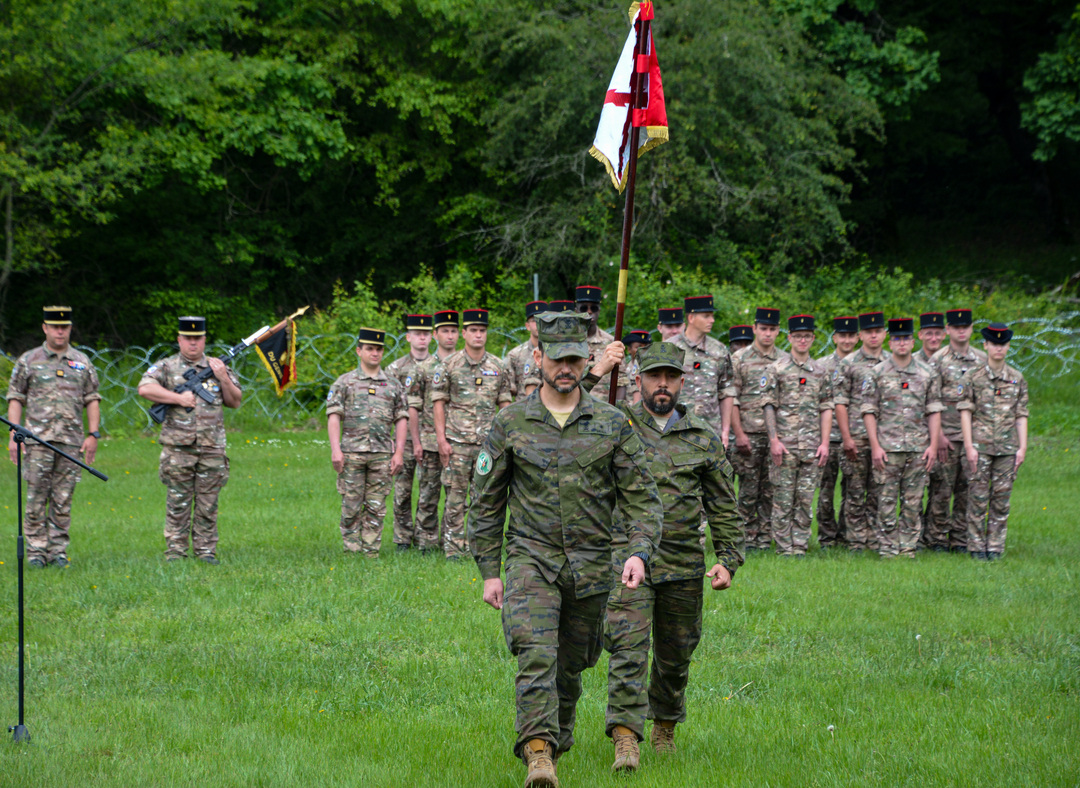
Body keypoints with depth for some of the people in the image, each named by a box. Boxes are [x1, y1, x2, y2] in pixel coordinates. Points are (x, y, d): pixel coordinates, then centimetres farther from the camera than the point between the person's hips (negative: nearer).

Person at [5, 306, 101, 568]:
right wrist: (14, 435, -4)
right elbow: (15, 399, 5)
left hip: (71, 440, 2)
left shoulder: (82, 362, 12)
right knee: (36, 497, -3)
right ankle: (35, 550, 3)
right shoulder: (28, 361, 5)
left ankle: (59, 550, 9)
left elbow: (92, 399, 13)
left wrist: (93, 434, 3)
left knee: (63, 499, 3)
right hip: (38, 438, -2)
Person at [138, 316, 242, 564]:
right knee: (178, 505, -1)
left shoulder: (218, 367, 14)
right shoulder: (166, 367, 6)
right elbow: (145, 388, -10)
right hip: (178, 448, -2)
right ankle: (175, 553, 4)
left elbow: (235, 402, 14)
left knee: (208, 506, 4)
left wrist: (223, 378, -3)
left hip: (212, 450, 2)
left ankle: (206, 552, 9)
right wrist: (178, 398, -13)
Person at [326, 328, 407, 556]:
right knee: (351, 507, -1)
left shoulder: (394, 385, 11)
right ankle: (351, 552, 5)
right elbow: (333, 416, -1)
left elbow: (401, 420, 10)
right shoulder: (345, 382, 5)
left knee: (376, 507, 2)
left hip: (382, 454, 2)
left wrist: (399, 453, 1)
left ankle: (371, 552, 7)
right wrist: (335, 450, -11)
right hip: (352, 452, -2)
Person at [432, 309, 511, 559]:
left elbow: (504, 405, 13)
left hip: (488, 441, 3)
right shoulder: (449, 365, 0)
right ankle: (452, 548, 3)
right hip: (457, 442, -3)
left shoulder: (497, 367, 9)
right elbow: (439, 404, 0)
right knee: (455, 496, -2)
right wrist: (441, 439, -7)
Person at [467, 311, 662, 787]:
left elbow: (641, 497, 3)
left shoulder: (613, 425, 3)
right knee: (536, 655, -20)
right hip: (531, 558, -2)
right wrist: (488, 572, 3)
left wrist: (639, 552, -14)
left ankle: (557, 743, 33)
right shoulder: (509, 425, 2)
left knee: (571, 665, 12)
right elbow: (486, 503, 7)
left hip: (591, 567, 2)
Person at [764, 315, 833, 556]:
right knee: (783, 498, -2)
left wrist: (825, 443, 2)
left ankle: (800, 545, 8)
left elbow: (826, 409, 10)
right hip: (785, 444, -3)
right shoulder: (776, 369, 2)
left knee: (806, 498, 3)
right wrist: (774, 440, -10)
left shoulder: (822, 372, 11)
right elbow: (769, 407, -1)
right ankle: (784, 548, 3)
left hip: (812, 444, 3)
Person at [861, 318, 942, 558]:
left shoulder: (927, 374, 8)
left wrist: (933, 445, 0)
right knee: (887, 501, -2)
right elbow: (869, 411, 0)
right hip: (887, 448, -2)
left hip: (919, 448, 2)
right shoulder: (878, 374, 2)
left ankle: (909, 547, 11)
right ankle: (888, 548, 4)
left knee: (913, 502, 4)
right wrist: (875, 446, -8)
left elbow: (934, 411, 8)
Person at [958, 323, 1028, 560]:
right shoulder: (974, 377, 0)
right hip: (980, 445, -2)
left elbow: (1021, 416, 10)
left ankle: (995, 546, 10)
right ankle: (977, 546, 5)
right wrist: (969, 447, -9)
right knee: (978, 496, -2)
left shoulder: (1017, 379, 9)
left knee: (1001, 498, 3)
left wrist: (1023, 447, 3)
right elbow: (965, 412, -2)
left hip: (1007, 447, 2)